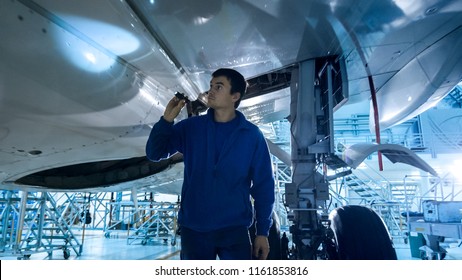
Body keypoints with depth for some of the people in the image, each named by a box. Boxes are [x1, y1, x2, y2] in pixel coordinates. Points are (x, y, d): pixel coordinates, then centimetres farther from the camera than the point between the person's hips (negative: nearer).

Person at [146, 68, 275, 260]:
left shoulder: (252, 135, -4)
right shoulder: (191, 127, 1)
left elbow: (263, 185, -1)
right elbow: (154, 153, 2)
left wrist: (262, 231, -2)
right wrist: (167, 119, -14)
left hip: (235, 230, -1)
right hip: (193, 229, 2)